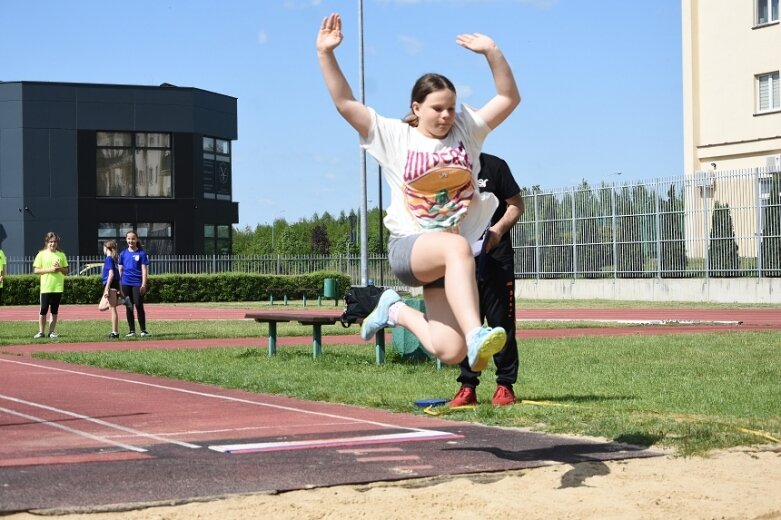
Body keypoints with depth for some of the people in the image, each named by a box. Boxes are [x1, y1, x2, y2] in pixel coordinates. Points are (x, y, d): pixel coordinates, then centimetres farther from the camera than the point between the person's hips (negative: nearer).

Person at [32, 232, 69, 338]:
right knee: (43, 310, -3)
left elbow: (66, 271, 13)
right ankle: (41, 332, 5)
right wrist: (49, 270, -13)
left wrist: (60, 268, -9)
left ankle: (52, 331, 11)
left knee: (54, 311, 5)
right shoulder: (41, 254, 2)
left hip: (58, 287, 2)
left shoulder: (61, 255, 9)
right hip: (45, 287, -2)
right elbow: (36, 270, -3)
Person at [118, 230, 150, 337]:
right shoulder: (123, 254, 9)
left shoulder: (141, 253, 0)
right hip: (126, 283, 3)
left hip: (137, 283, -3)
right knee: (129, 307, 6)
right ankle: (132, 330, 12)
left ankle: (143, 330, 1)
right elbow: (120, 270, 13)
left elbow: (144, 269, -2)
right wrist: (119, 284, 8)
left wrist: (144, 284, -9)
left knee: (139, 306, -5)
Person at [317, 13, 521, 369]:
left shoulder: (466, 131, 11)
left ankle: (397, 312, 21)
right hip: (407, 247, -4)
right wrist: (326, 54, -9)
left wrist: (492, 53, -5)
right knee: (457, 246, -41)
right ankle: (475, 336, -51)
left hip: (448, 258, 4)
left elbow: (509, 99, 6)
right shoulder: (395, 137, 4)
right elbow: (345, 104, -1)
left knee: (450, 352, -8)